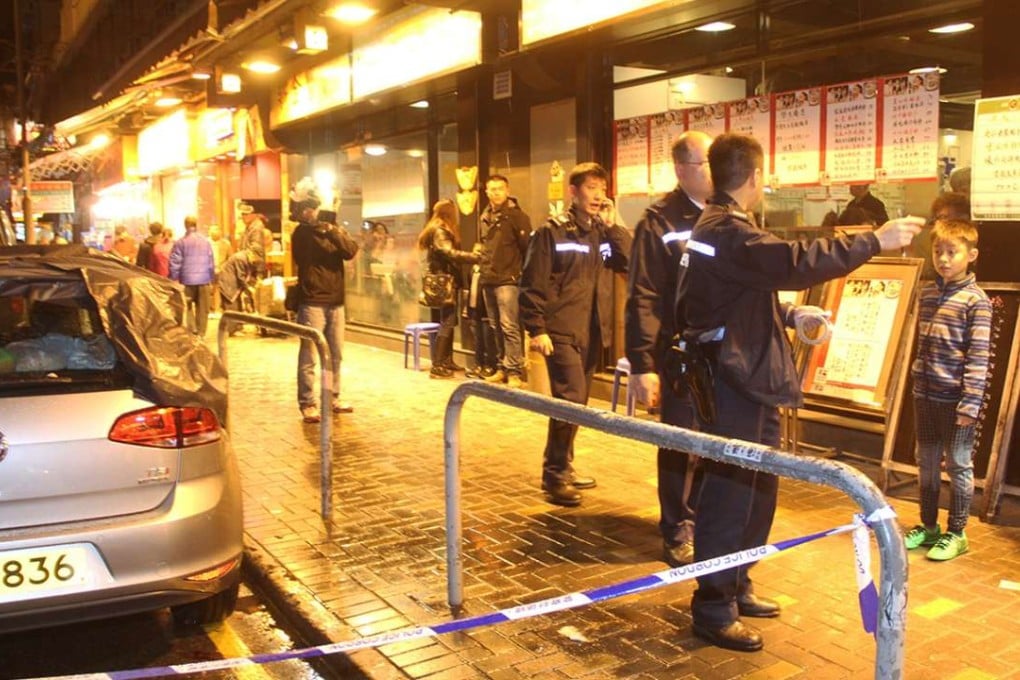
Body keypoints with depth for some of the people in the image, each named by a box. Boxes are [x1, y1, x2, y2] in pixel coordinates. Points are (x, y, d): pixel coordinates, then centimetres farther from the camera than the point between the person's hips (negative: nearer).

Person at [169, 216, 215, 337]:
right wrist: (211, 280, 14)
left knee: (188, 306, 9)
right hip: (204, 280, 2)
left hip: (187, 279, -2)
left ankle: (192, 330, -3)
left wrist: (174, 280, 1)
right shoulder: (206, 241, 3)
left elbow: (175, 263, -6)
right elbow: (211, 263, 6)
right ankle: (201, 334, 9)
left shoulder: (181, 243, -5)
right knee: (203, 308, 8)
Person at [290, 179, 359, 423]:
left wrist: (331, 231, -19)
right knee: (308, 357, -6)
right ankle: (307, 404, -1)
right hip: (311, 302, -5)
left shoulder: (334, 229, 10)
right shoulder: (301, 233, -1)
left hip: (336, 301, 5)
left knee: (335, 355, 12)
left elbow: (351, 250, -7)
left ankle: (333, 398, 23)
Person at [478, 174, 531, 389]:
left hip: (508, 279, -7)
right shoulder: (485, 217, 15)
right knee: (496, 327, 11)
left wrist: (524, 274, -10)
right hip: (488, 280, 7)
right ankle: (503, 367, 20)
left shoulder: (517, 215, -6)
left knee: (509, 327, -10)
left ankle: (514, 372, -7)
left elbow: (528, 247, -9)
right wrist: (484, 269, 16)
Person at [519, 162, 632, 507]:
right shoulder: (552, 231, -5)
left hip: (593, 332, 7)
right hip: (562, 332, -7)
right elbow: (533, 283, -9)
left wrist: (612, 225, -5)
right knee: (571, 398, -13)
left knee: (577, 402, 13)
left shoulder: (605, 232, 13)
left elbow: (630, 262, -1)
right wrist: (536, 329, -14)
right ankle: (555, 474, -2)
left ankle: (561, 467, 26)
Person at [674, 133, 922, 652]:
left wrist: (790, 314, 12)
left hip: (744, 381, 11)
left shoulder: (718, 225, 17)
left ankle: (736, 588, 32)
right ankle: (713, 608, 9)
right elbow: (796, 263, -31)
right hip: (732, 385, -11)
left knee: (758, 490, 18)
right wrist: (875, 241, -25)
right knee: (730, 495, -3)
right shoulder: (728, 230, -18)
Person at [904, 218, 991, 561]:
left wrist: (971, 402, -16)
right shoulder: (926, 292, 7)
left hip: (957, 398, -6)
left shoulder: (975, 300, -11)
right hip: (925, 394, 6)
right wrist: (917, 381, 14)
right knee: (927, 462, 14)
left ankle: (956, 533, 19)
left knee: (959, 465, 6)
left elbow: (978, 355, -13)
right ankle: (928, 526, 28)